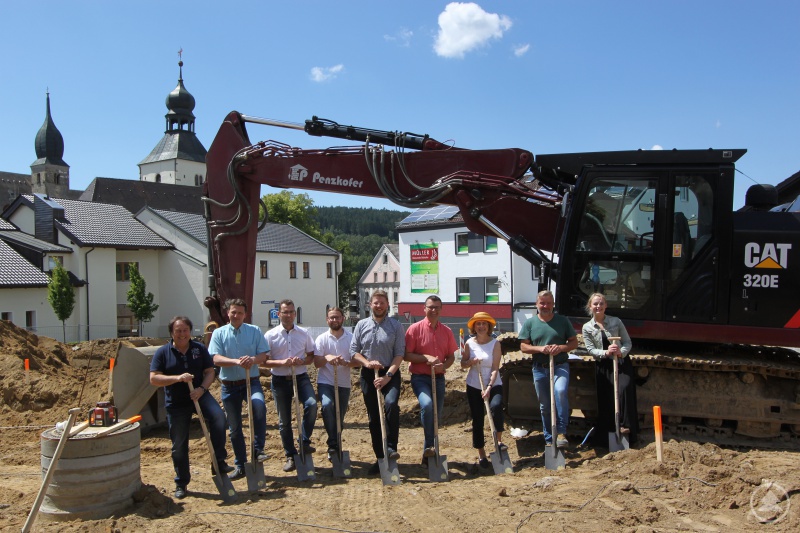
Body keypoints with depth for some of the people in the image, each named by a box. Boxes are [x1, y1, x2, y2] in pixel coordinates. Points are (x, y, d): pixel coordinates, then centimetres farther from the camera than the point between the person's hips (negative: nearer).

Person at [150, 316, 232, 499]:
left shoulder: (200, 349, 2)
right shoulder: (162, 353, -2)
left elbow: (209, 372, 1)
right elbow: (154, 379, -8)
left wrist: (201, 389, -18)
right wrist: (177, 378, -23)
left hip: (199, 395, 0)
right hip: (176, 403, 0)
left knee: (218, 416, -29)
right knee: (179, 446, 6)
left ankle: (219, 461, -18)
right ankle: (181, 483, 23)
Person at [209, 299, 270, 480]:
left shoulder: (254, 331, 3)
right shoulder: (219, 333, 2)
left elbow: (264, 355, -1)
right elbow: (216, 359, -10)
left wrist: (253, 359, -24)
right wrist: (236, 361, -27)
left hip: (251, 382, -1)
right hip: (229, 385, 1)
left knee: (259, 405, -32)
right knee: (234, 427, 9)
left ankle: (258, 449, -17)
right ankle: (240, 465, 24)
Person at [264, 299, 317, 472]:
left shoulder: (303, 333, 3)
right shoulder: (270, 335, -2)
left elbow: (311, 356, 8)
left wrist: (302, 361, -13)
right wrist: (281, 362, -20)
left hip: (301, 377, 1)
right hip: (280, 380, 0)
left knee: (311, 404, -25)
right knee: (284, 420, 7)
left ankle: (304, 442, -6)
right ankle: (290, 456, 21)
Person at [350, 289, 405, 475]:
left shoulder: (396, 326, -1)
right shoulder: (361, 325, 7)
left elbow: (399, 354, -6)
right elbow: (353, 350, 5)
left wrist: (388, 375, -16)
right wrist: (367, 362, -13)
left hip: (390, 373, -3)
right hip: (368, 374, 3)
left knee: (391, 403, -30)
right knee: (373, 417, 7)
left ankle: (391, 447, -18)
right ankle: (380, 458, 18)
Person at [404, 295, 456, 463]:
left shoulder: (447, 331, 7)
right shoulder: (415, 328, -6)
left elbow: (451, 356, 11)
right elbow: (406, 355, -7)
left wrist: (443, 365, -11)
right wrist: (426, 358, -20)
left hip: (438, 378, 5)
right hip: (420, 378, -5)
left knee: (436, 415, 10)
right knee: (427, 404, -31)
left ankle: (428, 453, 26)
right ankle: (429, 446, -18)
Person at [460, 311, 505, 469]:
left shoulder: (495, 343, -6)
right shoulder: (469, 343, 1)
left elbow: (495, 368, -11)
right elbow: (463, 364, 5)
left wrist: (489, 387, -20)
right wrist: (471, 362, -17)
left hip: (493, 385, -2)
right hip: (474, 386, 2)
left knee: (496, 406, -30)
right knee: (477, 420, 3)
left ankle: (499, 440, -8)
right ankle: (481, 455, 17)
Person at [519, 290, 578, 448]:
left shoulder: (563, 321, 3)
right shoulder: (530, 323, 4)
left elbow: (574, 342, 6)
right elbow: (523, 346, 2)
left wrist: (561, 348, -15)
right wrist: (539, 348, -16)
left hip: (560, 366, -2)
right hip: (540, 368, 2)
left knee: (560, 391, -30)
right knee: (545, 405, 8)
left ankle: (561, 432, -19)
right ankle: (549, 440, 22)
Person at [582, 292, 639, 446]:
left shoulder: (616, 321, 3)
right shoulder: (587, 328, 4)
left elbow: (628, 342, 3)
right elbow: (590, 349, -3)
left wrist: (621, 352, -18)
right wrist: (606, 353, -21)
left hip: (621, 362, 0)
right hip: (603, 366, 1)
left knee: (624, 389, -24)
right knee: (606, 399, 1)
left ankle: (625, 425, -14)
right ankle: (606, 438, 11)